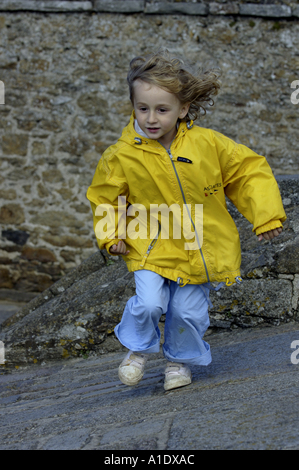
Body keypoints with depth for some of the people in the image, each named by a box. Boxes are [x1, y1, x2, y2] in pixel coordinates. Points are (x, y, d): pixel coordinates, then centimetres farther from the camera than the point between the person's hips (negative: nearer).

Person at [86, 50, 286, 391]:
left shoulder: (207, 143, -11)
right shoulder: (122, 157, -11)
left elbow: (249, 172, 0)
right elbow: (104, 198, 7)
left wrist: (266, 216, -5)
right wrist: (110, 236, -2)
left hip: (202, 247, 1)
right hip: (153, 247, -1)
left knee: (189, 311, 4)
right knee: (148, 303, -17)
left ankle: (180, 360, 33)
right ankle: (138, 349, 14)